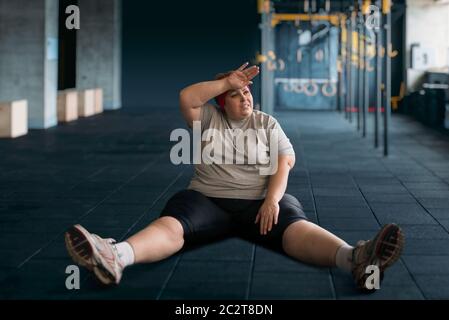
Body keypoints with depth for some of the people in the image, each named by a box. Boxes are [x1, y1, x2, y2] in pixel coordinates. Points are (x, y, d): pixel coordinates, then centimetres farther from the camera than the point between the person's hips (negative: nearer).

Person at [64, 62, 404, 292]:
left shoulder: (267, 123, 12)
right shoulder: (210, 119, 14)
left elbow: (284, 163, -1)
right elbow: (186, 97, -5)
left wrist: (272, 199, -19)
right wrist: (228, 81, -2)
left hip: (259, 202, 0)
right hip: (208, 199, 1)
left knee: (296, 226, -32)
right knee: (169, 224, -30)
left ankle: (355, 259, -63)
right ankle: (115, 256, -61)